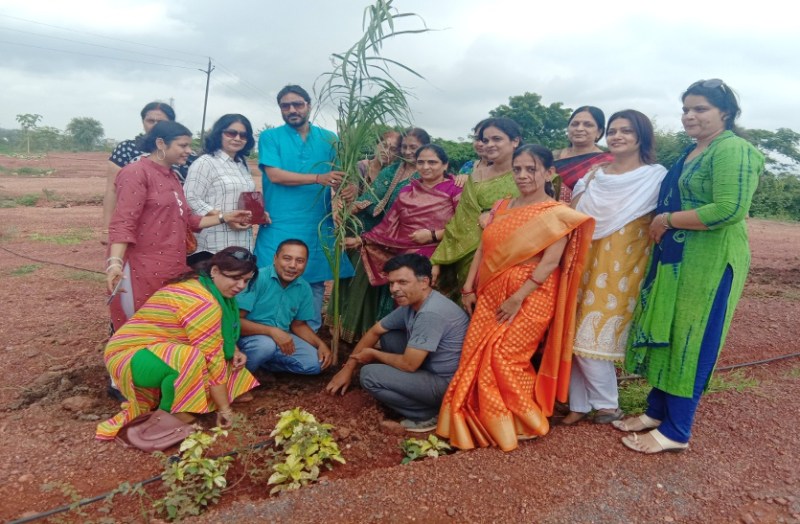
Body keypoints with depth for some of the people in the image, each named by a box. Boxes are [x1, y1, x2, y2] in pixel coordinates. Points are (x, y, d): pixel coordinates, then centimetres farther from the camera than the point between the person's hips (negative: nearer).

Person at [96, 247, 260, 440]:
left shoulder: (202, 285, 3)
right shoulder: (202, 302, -27)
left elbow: (220, 335, 17)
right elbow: (213, 360, -26)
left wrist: (235, 351, -3)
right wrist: (224, 408, -21)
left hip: (160, 351, 10)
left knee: (226, 359, 3)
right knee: (190, 359, -36)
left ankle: (153, 398, 4)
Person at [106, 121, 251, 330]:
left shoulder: (171, 176, 18)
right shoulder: (136, 172, -9)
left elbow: (186, 220, 21)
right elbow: (123, 223, -18)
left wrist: (224, 218, 14)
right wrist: (115, 262, -30)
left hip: (172, 268, 8)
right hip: (143, 272, -8)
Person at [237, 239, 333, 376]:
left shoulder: (304, 288, -2)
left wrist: (320, 344, -5)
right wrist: (272, 331, -33)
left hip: (281, 338, 6)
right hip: (249, 337, -6)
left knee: (315, 363, -7)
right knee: (266, 344, -37)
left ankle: (262, 363, 8)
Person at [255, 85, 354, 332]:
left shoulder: (329, 138, 12)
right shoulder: (270, 137, 5)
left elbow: (342, 177, 8)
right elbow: (275, 175, -10)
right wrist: (319, 178, -18)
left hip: (318, 227, 2)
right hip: (280, 228, -2)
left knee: (315, 284, 7)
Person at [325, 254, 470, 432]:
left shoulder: (430, 313, -28)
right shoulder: (410, 302, 1)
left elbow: (409, 364, -24)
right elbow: (375, 331, 11)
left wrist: (373, 354, -6)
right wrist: (347, 368, 11)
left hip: (449, 384, -9)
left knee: (369, 375, -13)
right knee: (387, 336, 10)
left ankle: (429, 414, -3)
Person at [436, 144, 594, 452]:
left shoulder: (556, 214, -7)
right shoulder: (502, 207, 12)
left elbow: (550, 262, -15)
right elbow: (483, 249, 11)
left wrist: (518, 297, -19)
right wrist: (469, 287, 5)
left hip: (529, 297, -6)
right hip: (490, 294, 6)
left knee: (504, 359, -6)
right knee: (475, 356, 5)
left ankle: (525, 423, 19)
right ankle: (477, 423, 25)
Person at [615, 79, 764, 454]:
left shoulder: (733, 150, -13)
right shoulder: (692, 152, 15)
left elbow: (729, 210, -24)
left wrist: (668, 220, -15)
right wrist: (662, 222, 6)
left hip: (709, 264, -9)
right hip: (675, 258, 9)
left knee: (691, 342, -1)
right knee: (665, 334, 13)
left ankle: (676, 431, 13)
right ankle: (657, 411, 27)